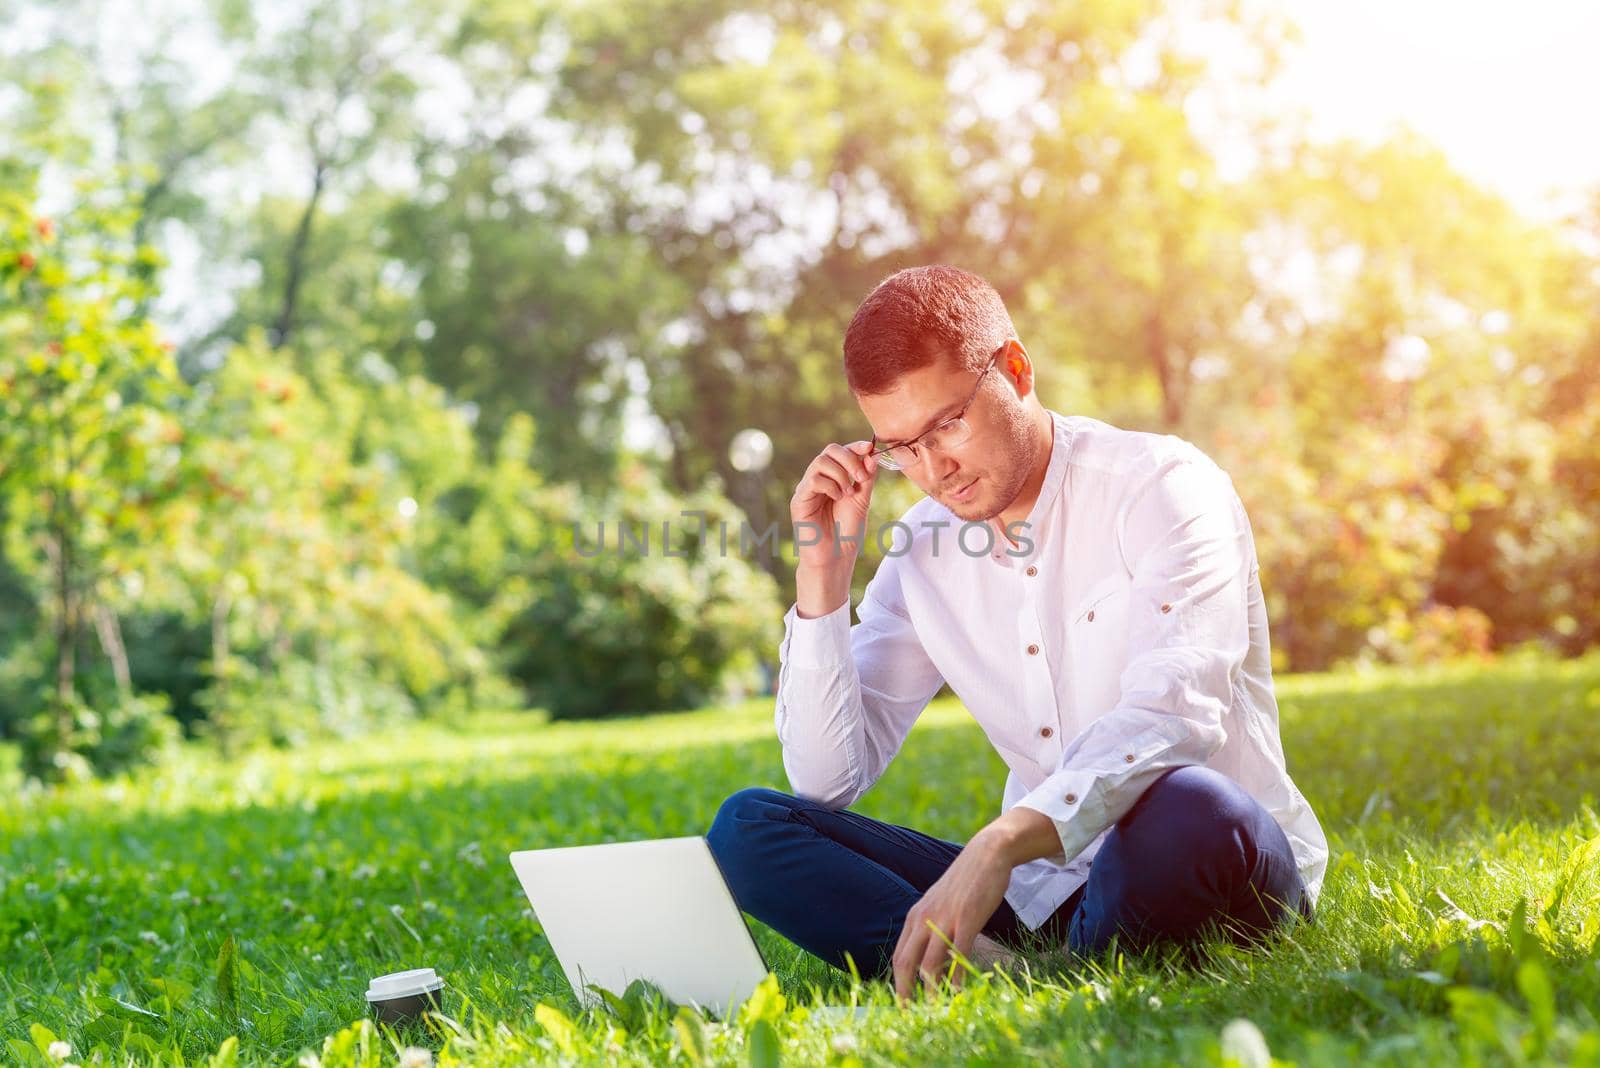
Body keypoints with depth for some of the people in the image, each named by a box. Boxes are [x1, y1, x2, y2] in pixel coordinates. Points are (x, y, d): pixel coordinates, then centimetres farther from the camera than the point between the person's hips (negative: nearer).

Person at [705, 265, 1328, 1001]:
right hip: (1040, 889, 5)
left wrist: (998, 845, -41)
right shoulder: (920, 552, 7)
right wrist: (823, 573, -5)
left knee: (1184, 811, -41)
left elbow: (1175, 711, -28)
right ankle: (999, 971, -29)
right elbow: (828, 780, 4)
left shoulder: (1160, 486, -10)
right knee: (746, 826, -9)